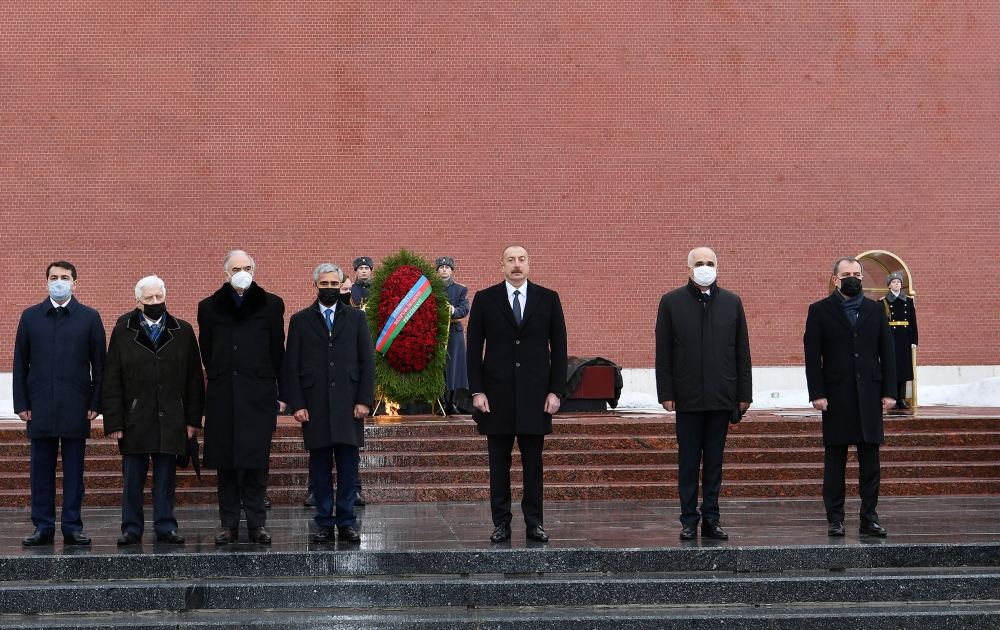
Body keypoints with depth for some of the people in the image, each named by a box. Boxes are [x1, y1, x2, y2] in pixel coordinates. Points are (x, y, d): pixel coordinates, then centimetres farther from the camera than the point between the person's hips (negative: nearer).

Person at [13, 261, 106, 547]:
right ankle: (43, 527, 10)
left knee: (74, 471, 2)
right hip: (40, 407, 1)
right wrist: (21, 404, 2)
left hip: (76, 407, -1)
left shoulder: (89, 317, 5)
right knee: (41, 470, 4)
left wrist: (96, 403, -2)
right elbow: (20, 363, 9)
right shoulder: (30, 316, 10)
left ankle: (72, 527, 8)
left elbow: (99, 363, 4)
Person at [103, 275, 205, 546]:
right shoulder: (123, 331, 3)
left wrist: (193, 419, 1)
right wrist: (114, 422, -6)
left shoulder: (183, 331, 6)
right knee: (132, 478, 5)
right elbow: (112, 381, 1)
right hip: (134, 420, -1)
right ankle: (132, 528, 13)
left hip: (170, 420, 1)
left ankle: (165, 527, 14)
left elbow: (194, 379, 6)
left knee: (166, 478, 6)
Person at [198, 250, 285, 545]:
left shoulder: (271, 305, 7)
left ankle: (256, 524, 3)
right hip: (223, 397, 1)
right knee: (225, 462, 3)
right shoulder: (210, 307, 9)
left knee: (256, 462, -2)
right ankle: (229, 524, 8)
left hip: (259, 395, -1)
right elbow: (206, 351, 14)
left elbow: (277, 350, 10)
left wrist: (267, 382, 10)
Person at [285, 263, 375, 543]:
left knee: (348, 465, 0)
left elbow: (367, 361, 6)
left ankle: (347, 523, 7)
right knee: (319, 466, 2)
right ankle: (324, 524, 8)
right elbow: (291, 366, 5)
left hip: (348, 404, 0)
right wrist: (297, 404, -4)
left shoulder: (356, 318, 10)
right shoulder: (300, 320, 8)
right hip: (314, 406, 0)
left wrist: (365, 400, -3)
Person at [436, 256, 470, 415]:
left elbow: (465, 309, -4)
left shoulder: (461, 290, 8)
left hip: (454, 332, 0)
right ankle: (442, 402, 0)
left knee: (453, 365, 0)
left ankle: (451, 403, 7)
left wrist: (454, 310, -24)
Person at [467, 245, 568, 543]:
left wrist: (556, 391, -2)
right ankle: (501, 524, 11)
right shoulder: (484, 299, 4)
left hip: (535, 394, 0)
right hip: (497, 393, 0)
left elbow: (558, 348, 5)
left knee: (533, 463, 4)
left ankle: (534, 523, 11)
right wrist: (477, 391, -4)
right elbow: (474, 348, 3)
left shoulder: (548, 299, 5)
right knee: (499, 463, 4)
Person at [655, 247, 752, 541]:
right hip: (688, 397, -2)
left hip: (721, 396, 2)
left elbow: (742, 351, 8)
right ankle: (689, 520, 9)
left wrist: (744, 393, 4)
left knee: (714, 462, 7)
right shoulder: (671, 302, 2)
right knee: (688, 462, 4)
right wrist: (665, 393, -5)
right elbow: (663, 353, 1)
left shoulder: (732, 302, 8)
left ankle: (711, 519, 13)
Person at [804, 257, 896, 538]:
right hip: (836, 396, -2)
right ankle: (835, 519, 7)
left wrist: (889, 391, 1)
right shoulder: (820, 311, 3)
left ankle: (869, 518, 9)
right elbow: (812, 355, -2)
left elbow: (887, 353, 9)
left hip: (870, 395, 2)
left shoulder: (875, 310, 11)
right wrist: (817, 393, -10)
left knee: (870, 461, 3)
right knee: (835, 461, 2)